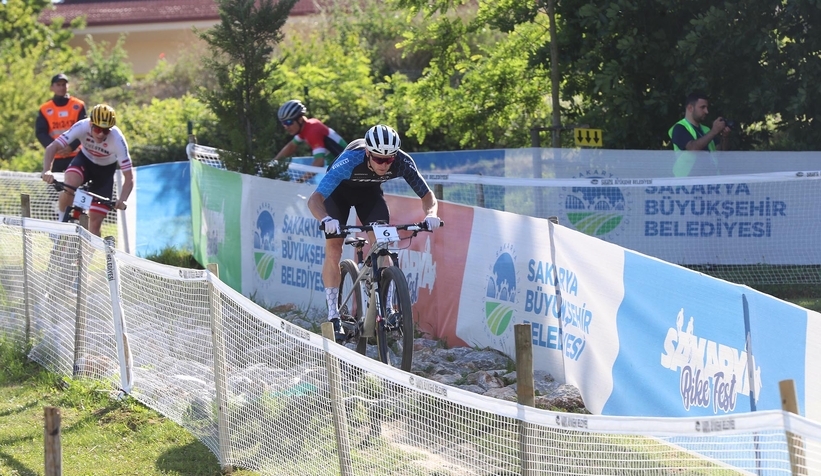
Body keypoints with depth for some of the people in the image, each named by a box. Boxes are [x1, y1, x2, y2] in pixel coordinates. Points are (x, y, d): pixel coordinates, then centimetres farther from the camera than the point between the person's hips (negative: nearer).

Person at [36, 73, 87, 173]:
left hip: (75, 155, -1)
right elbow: (40, 133, 1)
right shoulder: (45, 109, 6)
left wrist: (71, 147, -17)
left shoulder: (79, 106, 4)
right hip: (54, 157, 1)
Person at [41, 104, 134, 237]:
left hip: (105, 170, -1)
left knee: (95, 222, -8)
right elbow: (52, 147, -33)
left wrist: (122, 200, -47)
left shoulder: (117, 140, -33)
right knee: (69, 185, -34)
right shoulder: (82, 127, -31)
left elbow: (129, 177, -30)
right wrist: (47, 170, -51)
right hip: (85, 160, 1)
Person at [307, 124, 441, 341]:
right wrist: (326, 220, -65)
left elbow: (428, 196, -23)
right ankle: (333, 317, -7)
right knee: (333, 250, -12)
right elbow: (314, 199, -44)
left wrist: (430, 215, -45)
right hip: (340, 191, -2)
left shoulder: (402, 163, -32)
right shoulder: (350, 161, -42)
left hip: (370, 192, 3)